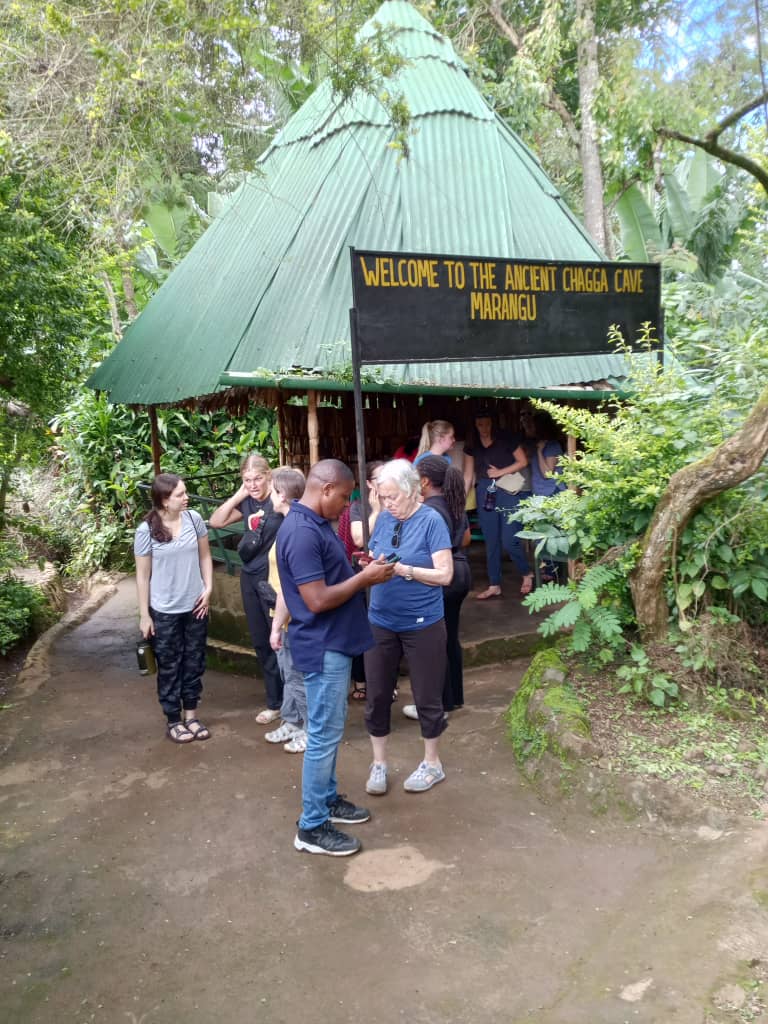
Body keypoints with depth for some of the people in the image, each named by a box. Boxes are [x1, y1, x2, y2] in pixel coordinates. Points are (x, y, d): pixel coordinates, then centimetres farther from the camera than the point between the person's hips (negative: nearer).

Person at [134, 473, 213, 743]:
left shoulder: (194, 518, -6)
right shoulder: (146, 530, -14)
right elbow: (143, 575, -7)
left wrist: (208, 588, -4)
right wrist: (144, 614, -6)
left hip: (195, 605, 3)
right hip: (165, 611, -3)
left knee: (194, 662, 14)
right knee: (170, 666, 10)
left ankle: (191, 715, 30)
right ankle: (173, 721, 25)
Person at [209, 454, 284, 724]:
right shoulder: (247, 503, 7)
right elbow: (215, 522, 5)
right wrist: (239, 495, -1)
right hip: (250, 577, 8)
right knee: (260, 641, 15)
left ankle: (278, 702, 15)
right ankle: (278, 699, 29)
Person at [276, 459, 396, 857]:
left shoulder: (317, 523, 9)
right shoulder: (302, 532, -24)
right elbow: (318, 600, -26)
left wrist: (363, 572, 3)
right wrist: (364, 578, -16)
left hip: (334, 643, 10)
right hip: (323, 648, -10)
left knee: (329, 729, 21)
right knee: (324, 734, 0)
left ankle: (327, 798, 36)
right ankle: (312, 826, 12)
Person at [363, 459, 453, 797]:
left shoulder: (431, 520, -13)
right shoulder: (383, 519, 3)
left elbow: (445, 574, -16)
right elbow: (372, 560, 10)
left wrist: (402, 569, -25)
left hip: (422, 625, -5)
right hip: (381, 622, 5)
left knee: (427, 696, 10)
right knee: (376, 695, 10)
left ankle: (432, 763, 30)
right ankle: (378, 764, 29)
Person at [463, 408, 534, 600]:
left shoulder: (507, 440, -3)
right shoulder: (472, 446, 9)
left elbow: (523, 461, -2)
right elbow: (468, 474, 10)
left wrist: (500, 472, -11)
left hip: (509, 492, -4)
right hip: (485, 494, 4)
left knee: (509, 540, -8)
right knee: (491, 542, 7)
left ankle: (527, 573, 19)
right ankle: (494, 586, 18)